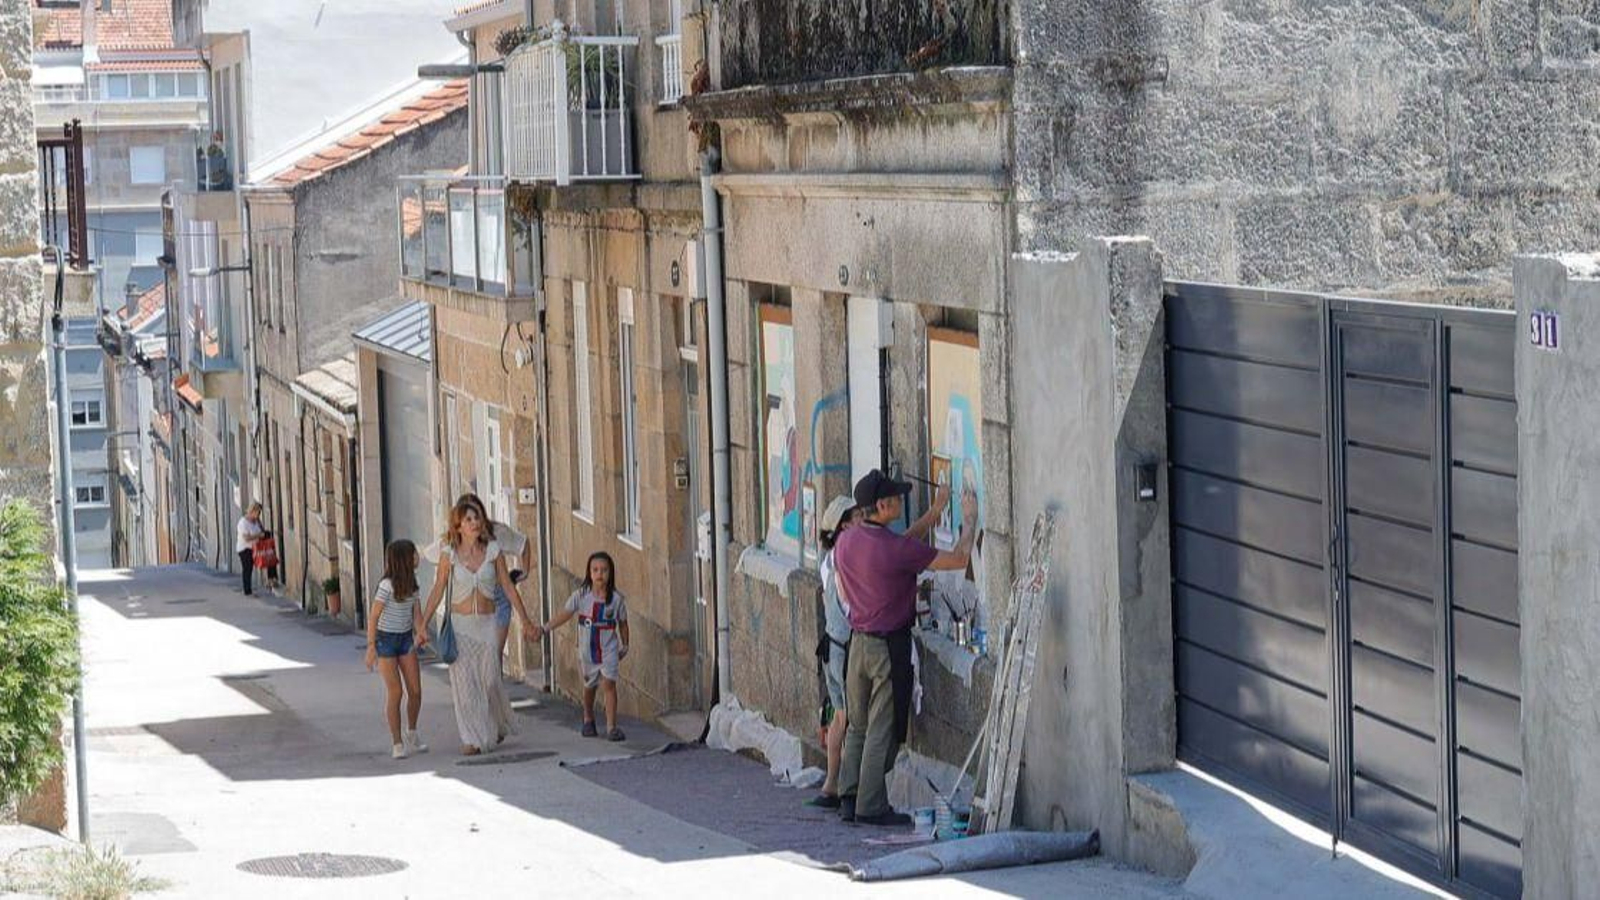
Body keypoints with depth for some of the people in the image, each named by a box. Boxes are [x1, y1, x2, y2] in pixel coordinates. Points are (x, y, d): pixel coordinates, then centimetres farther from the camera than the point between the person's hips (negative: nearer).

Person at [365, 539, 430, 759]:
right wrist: (371, 647, -17)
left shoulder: (411, 582, 1)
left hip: (406, 638, 6)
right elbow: (373, 617, -16)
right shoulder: (388, 585, -20)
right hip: (386, 639, -6)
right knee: (394, 692, -7)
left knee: (415, 691, 2)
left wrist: (421, 630, -21)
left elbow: (416, 611, -1)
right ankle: (397, 744, 2)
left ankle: (411, 734, 25)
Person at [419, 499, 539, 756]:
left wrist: (525, 620, 4)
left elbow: (508, 587, 4)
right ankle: (472, 739, 3)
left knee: (490, 679, 0)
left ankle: (498, 725, 27)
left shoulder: (493, 550, -1)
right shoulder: (449, 553, -3)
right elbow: (438, 590, 3)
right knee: (464, 682, -3)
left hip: (487, 623, 0)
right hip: (460, 625, 0)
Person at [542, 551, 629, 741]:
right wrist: (546, 628, -22)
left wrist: (625, 645, 11)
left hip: (609, 649, -2)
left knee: (608, 683, -15)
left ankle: (612, 727, -13)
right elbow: (565, 614, -11)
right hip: (587, 649, 2)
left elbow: (622, 623, 4)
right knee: (589, 685, 17)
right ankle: (588, 720, 41)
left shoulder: (617, 598, -7)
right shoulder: (581, 595, -8)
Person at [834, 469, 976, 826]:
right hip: (889, 646, -7)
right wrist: (969, 519, 0)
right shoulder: (897, 550, -20)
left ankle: (849, 800, 16)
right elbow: (959, 559, -15)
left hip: (858, 641, 7)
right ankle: (871, 807, 2)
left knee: (857, 726, 14)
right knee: (883, 730, 0)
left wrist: (934, 512, 19)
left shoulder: (846, 542, 2)